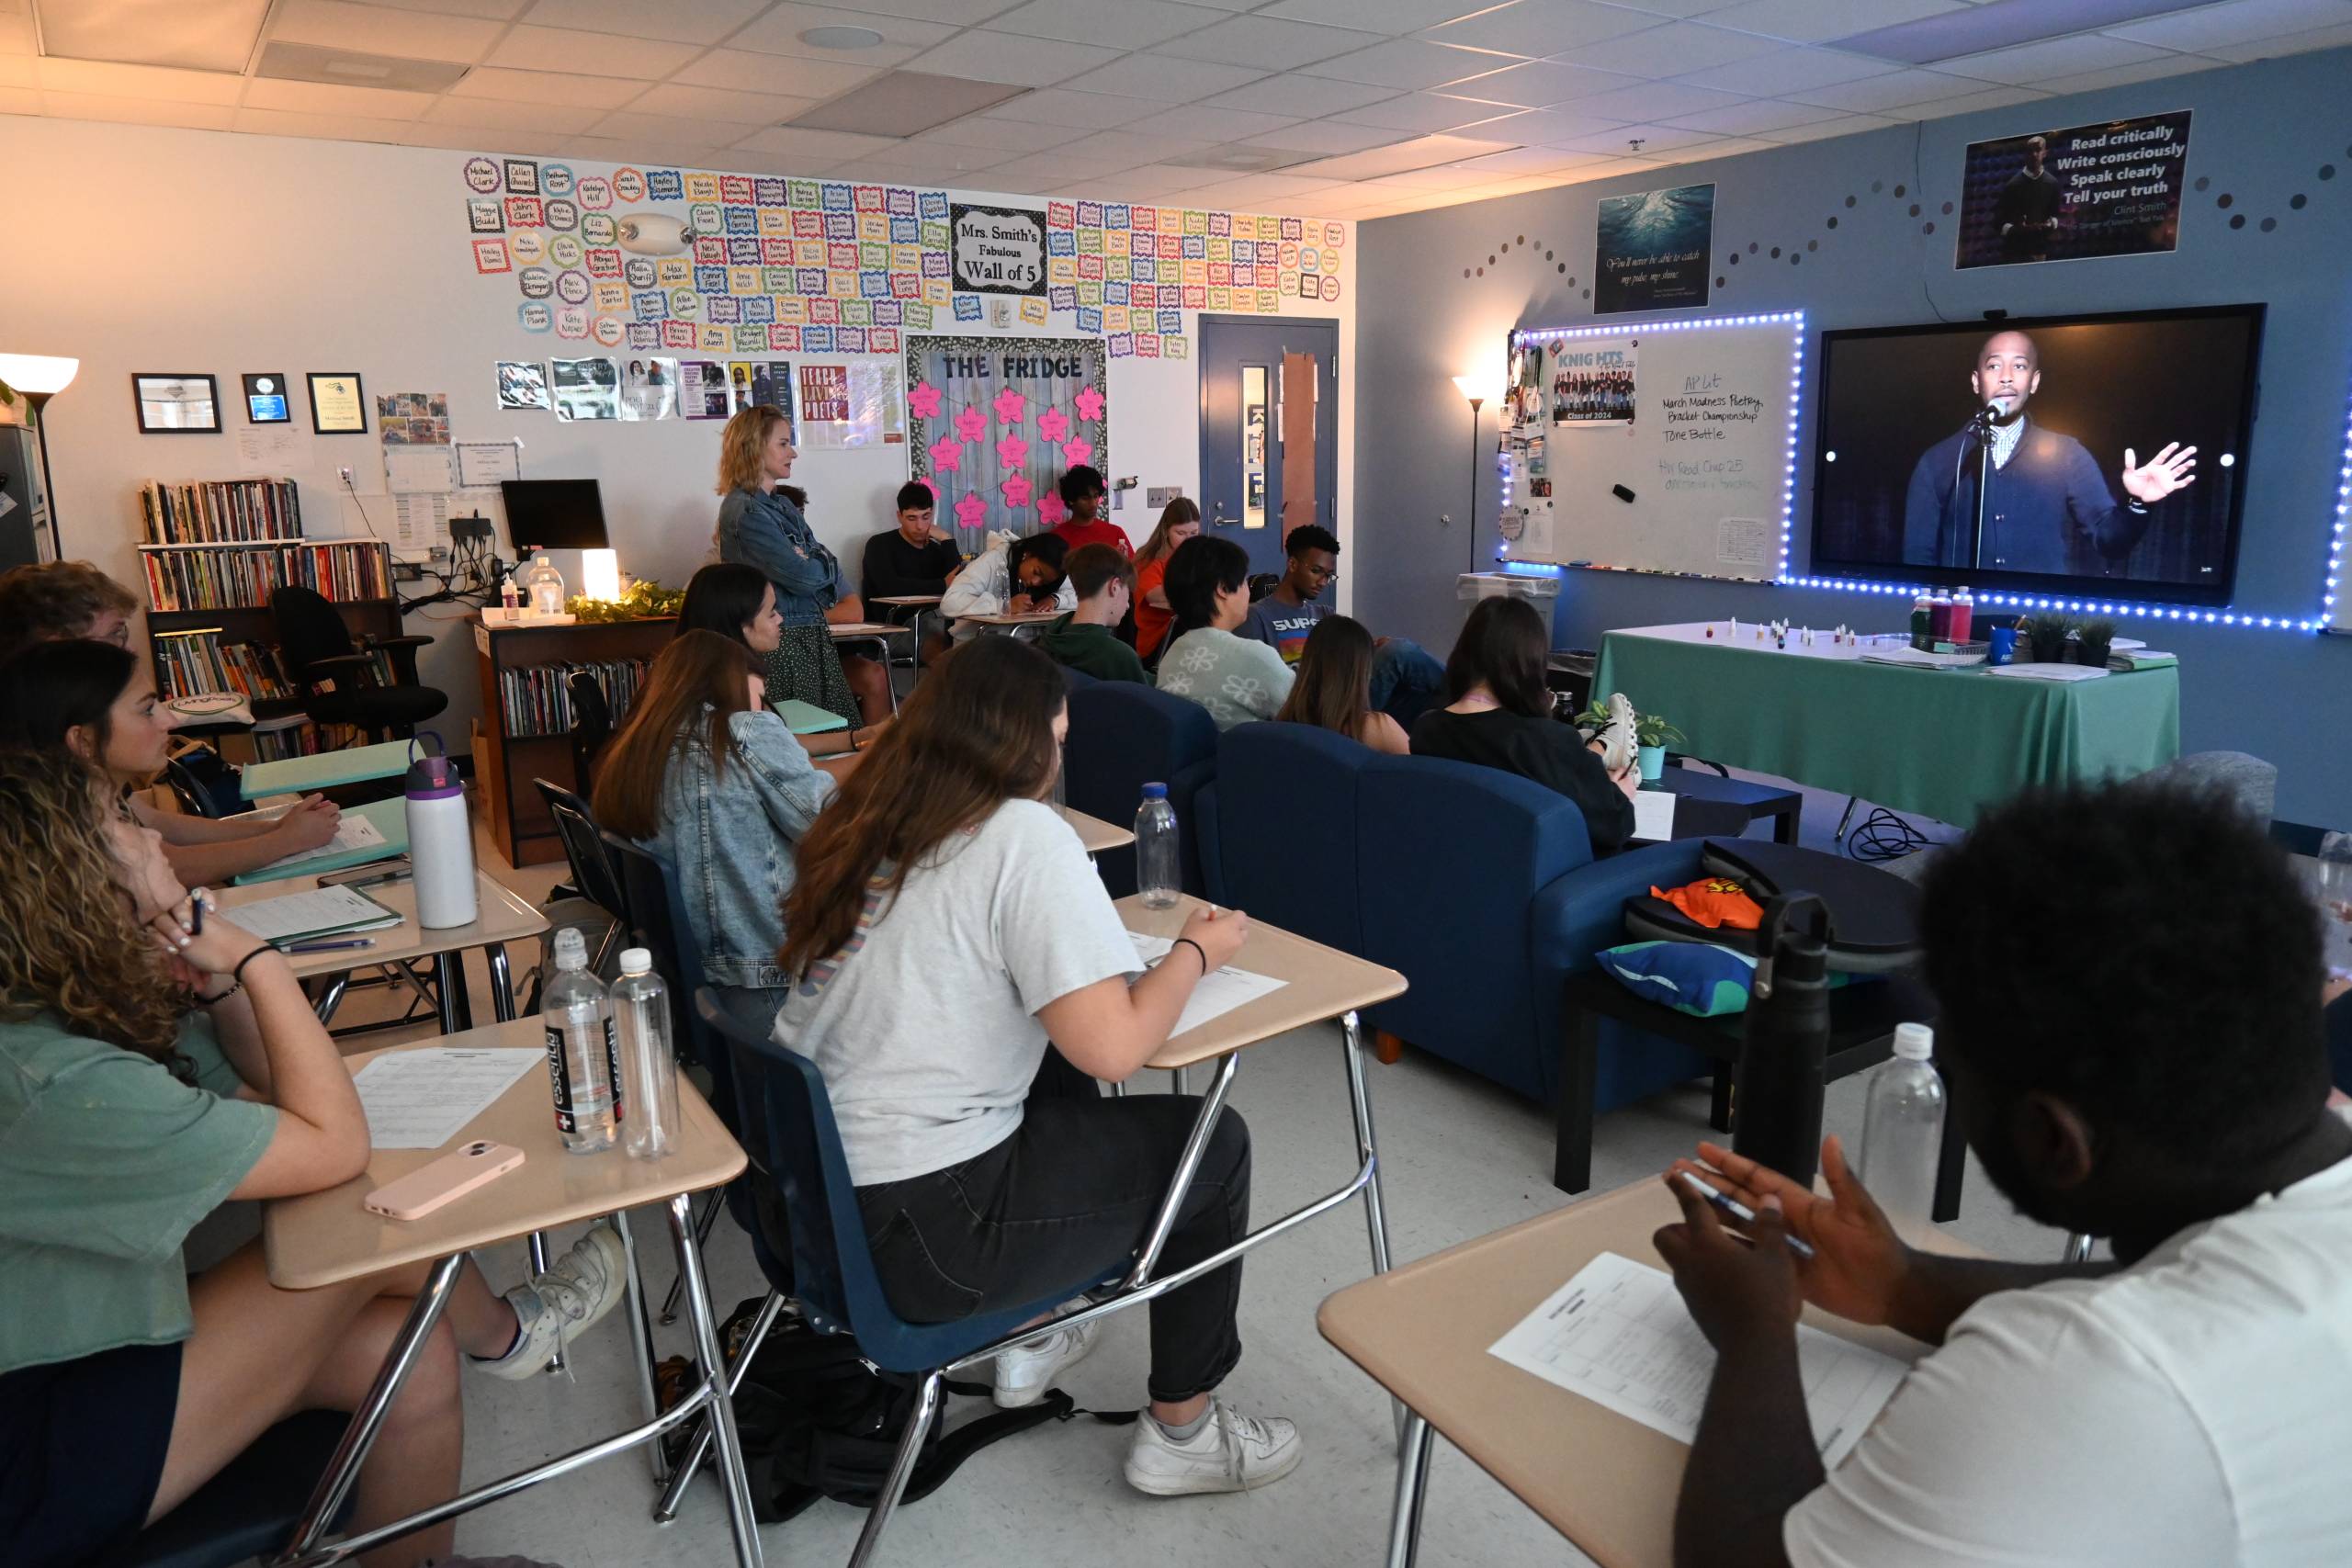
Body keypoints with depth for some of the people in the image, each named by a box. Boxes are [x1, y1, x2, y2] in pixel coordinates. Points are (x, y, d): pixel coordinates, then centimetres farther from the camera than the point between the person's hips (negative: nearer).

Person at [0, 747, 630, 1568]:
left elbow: (272, 1092, 9)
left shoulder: (95, 1009, -2)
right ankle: (503, 1334, 17)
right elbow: (335, 1148, -24)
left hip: (91, 1347, 9)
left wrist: (218, 985, -10)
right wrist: (255, 959, -18)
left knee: (409, 1349, -5)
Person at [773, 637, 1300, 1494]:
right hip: (916, 1234, -8)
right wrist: (1197, 951, -5)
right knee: (1212, 1142, 8)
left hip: (808, 1186, 8)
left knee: (1057, 1100, 29)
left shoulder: (869, 823, 6)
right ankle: (1181, 1433, 22)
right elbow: (1112, 1049, -23)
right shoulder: (1024, 836, -16)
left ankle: (1028, 1338, 39)